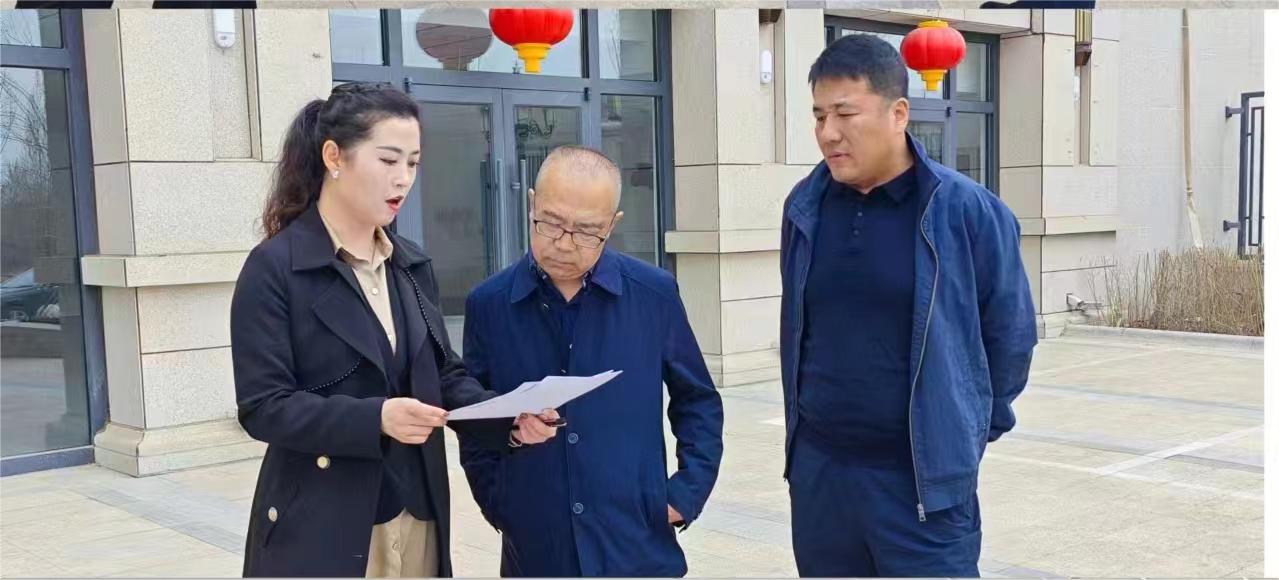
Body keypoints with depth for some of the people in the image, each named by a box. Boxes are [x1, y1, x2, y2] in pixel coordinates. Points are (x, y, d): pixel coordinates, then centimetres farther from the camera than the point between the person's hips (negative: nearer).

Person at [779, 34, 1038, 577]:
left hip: (925, 479, -4)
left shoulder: (966, 209, -10)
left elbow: (1010, 334, -1)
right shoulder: (804, 207, 3)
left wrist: (968, 430, 7)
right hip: (817, 469, 4)